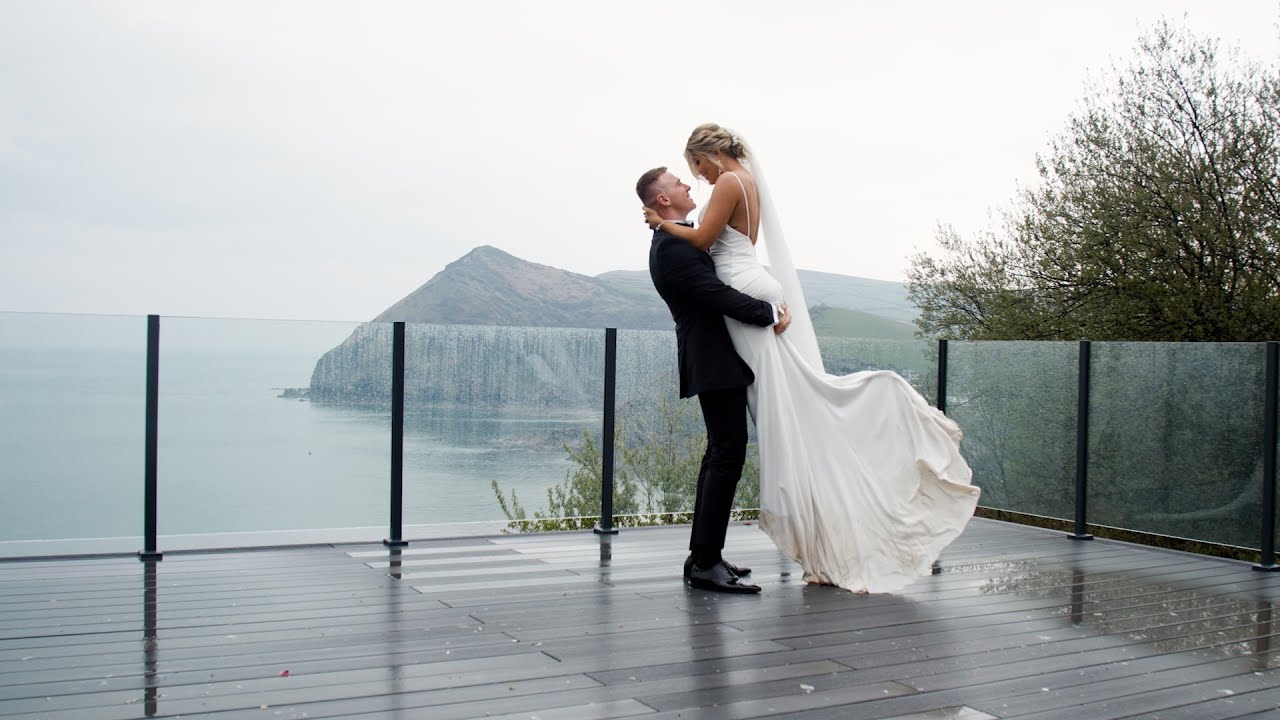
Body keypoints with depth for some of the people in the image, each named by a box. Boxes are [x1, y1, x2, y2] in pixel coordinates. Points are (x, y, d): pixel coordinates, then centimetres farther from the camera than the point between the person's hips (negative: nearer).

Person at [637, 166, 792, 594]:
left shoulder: (679, 240, 17)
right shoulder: (671, 247, -17)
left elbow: (716, 287, 18)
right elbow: (718, 295, -22)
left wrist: (769, 307, 7)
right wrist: (770, 315, -13)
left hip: (716, 360, 11)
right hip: (716, 361, -11)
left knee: (719, 454, 14)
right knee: (728, 454, -11)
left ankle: (702, 557, 19)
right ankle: (705, 563, -9)